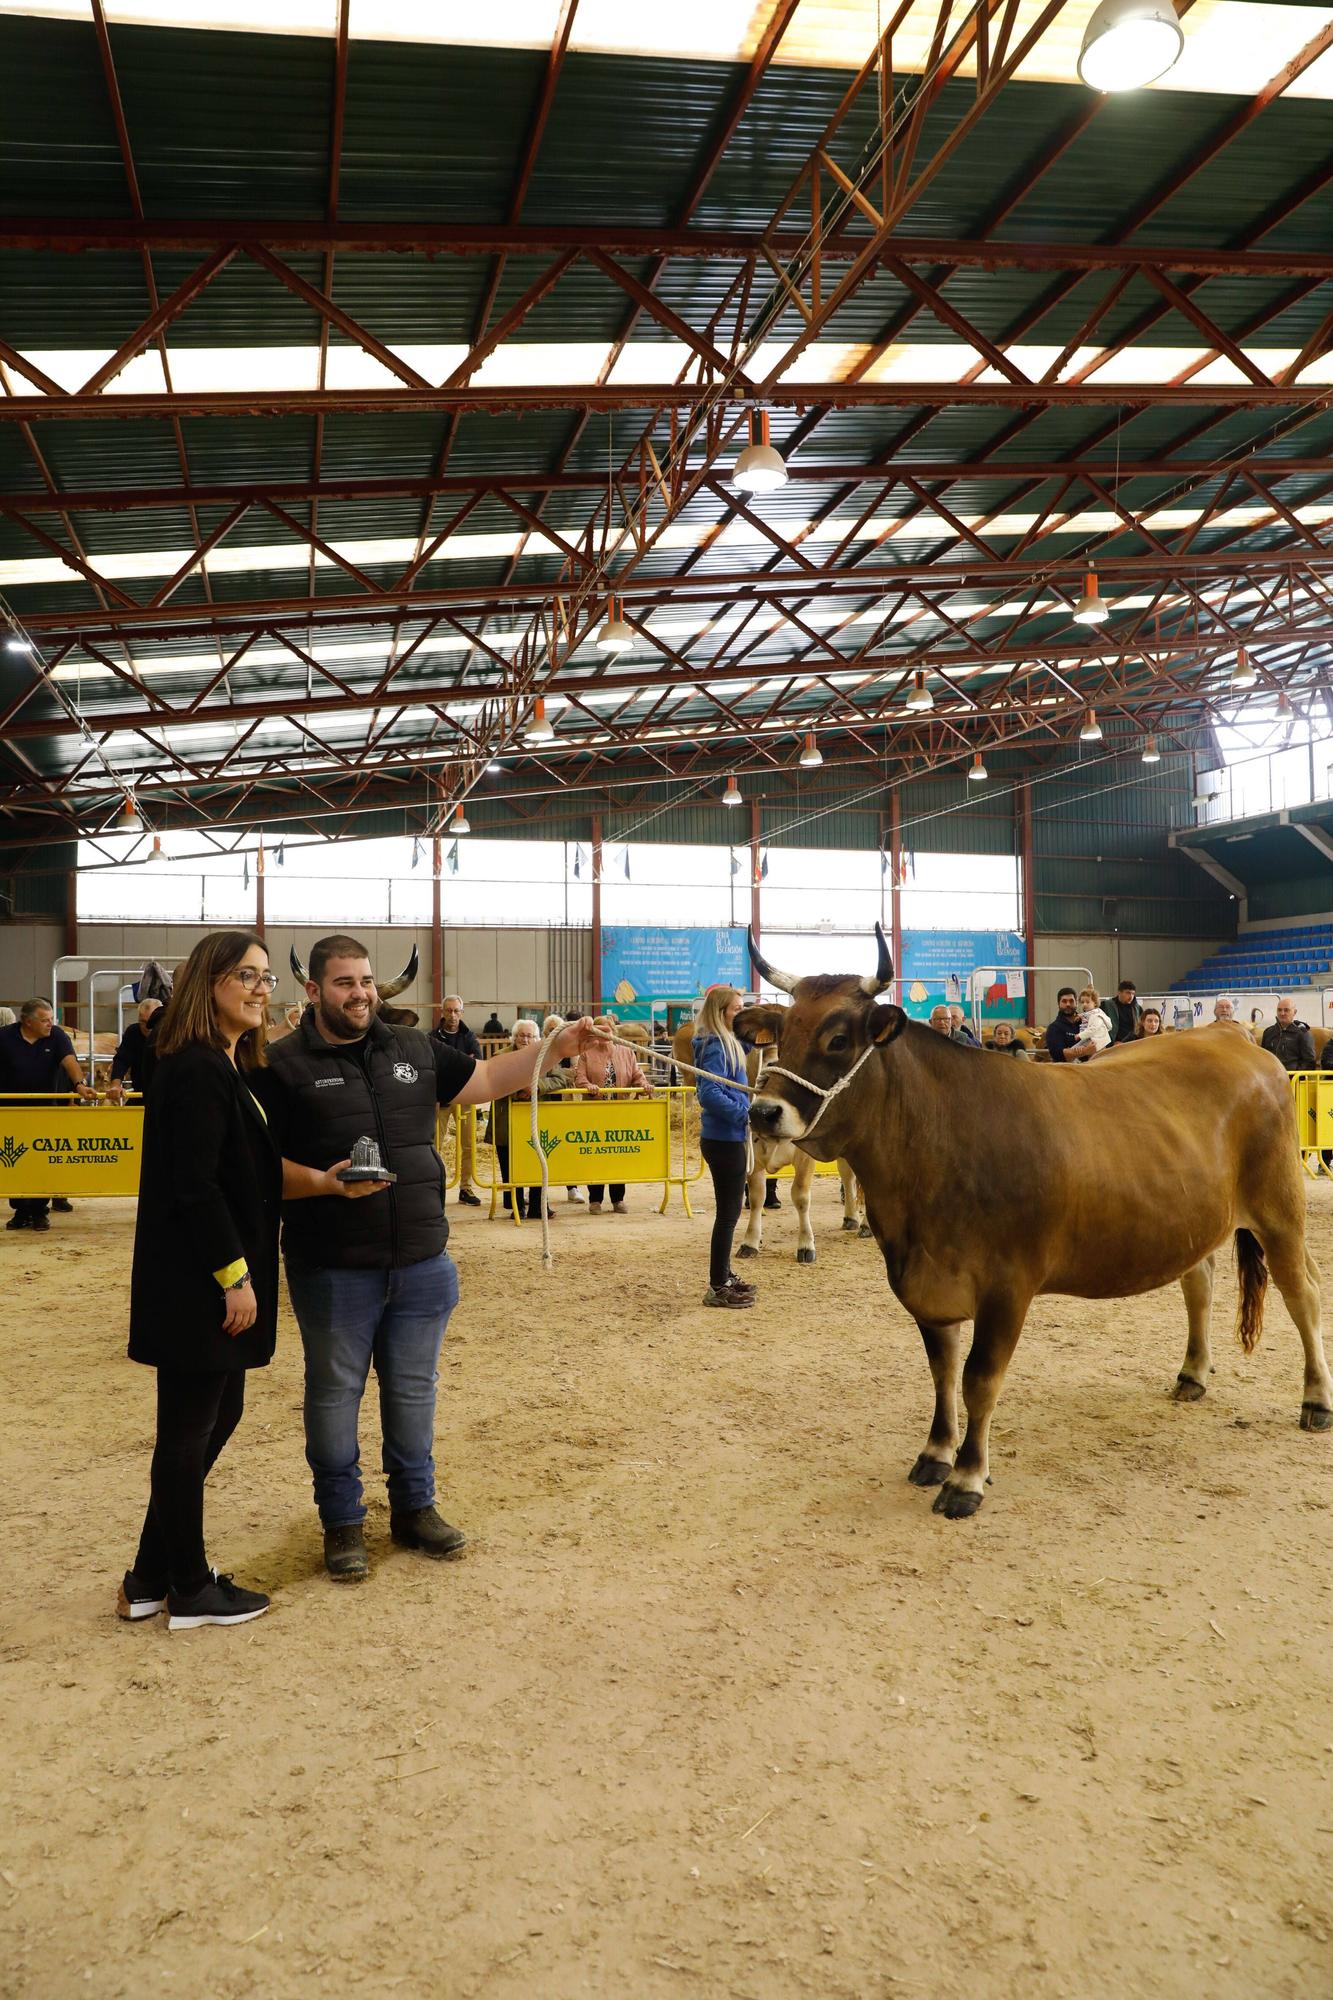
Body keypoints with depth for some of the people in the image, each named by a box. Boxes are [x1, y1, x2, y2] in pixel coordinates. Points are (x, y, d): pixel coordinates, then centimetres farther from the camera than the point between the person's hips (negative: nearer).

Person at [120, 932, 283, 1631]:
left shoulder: (227, 1067, 12)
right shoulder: (196, 1069, -18)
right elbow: (193, 1184, -22)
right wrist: (234, 1275, -19)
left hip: (215, 1279, 10)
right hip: (196, 1284, -10)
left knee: (219, 1413, 17)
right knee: (190, 1430, 4)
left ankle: (153, 1576, 30)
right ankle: (190, 1591, 20)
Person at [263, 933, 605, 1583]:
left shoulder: (413, 1049, 8)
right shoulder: (285, 1065, -6)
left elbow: (485, 1079, 16)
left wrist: (555, 1048, 6)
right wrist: (324, 1182, -25)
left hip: (421, 1262, 4)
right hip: (333, 1270, -4)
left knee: (413, 1389, 15)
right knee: (335, 1394, 10)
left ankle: (414, 1507, 32)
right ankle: (342, 1522, 26)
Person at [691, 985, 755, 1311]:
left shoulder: (725, 1043, 13)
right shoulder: (715, 1047, -17)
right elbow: (710, 1093, -27)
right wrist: (744, 1115, -25)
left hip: (725, 1138, 10)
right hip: (724, 1140, -10)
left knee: (728, 1210, 19)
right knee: (728, 1212, -3)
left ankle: (723, 1276, 31)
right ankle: (718, 1288, 5)